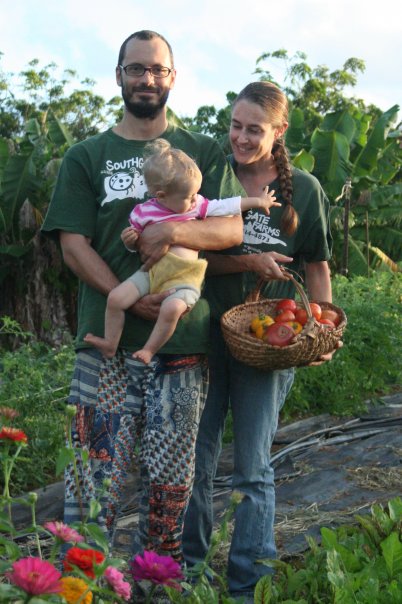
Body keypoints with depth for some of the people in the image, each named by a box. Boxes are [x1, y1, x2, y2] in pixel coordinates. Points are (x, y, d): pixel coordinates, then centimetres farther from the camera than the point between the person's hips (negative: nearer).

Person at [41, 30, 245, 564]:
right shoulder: (86, 157, 12)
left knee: (172, 483, 5)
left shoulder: (203, 152, 13)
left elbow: (233, 227, 2)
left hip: (183, 339, 1)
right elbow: (72, 243, 2)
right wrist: (128, 298, -13)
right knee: (94, 476, -5)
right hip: (106, 341, -1)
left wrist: (176, 230, -19)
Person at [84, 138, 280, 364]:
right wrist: (130, 239, -9)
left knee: (172, 308, -32)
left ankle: (149, 350, -10)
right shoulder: (143, 212, 2)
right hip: (151, 272, 2)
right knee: (116, 298, -13)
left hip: (184, 279, -1)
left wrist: (257, 201, 16)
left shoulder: (196, 205, 6)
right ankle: (110, 345, 7)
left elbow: (226, 206, 13)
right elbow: (135, 245, 14)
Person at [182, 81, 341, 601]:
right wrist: (250, 262, -17)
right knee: (194, 461, 10)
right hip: (206, 332, 1)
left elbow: (316, 266, 6)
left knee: (253, 470, 6)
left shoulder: (304, 189, 0)